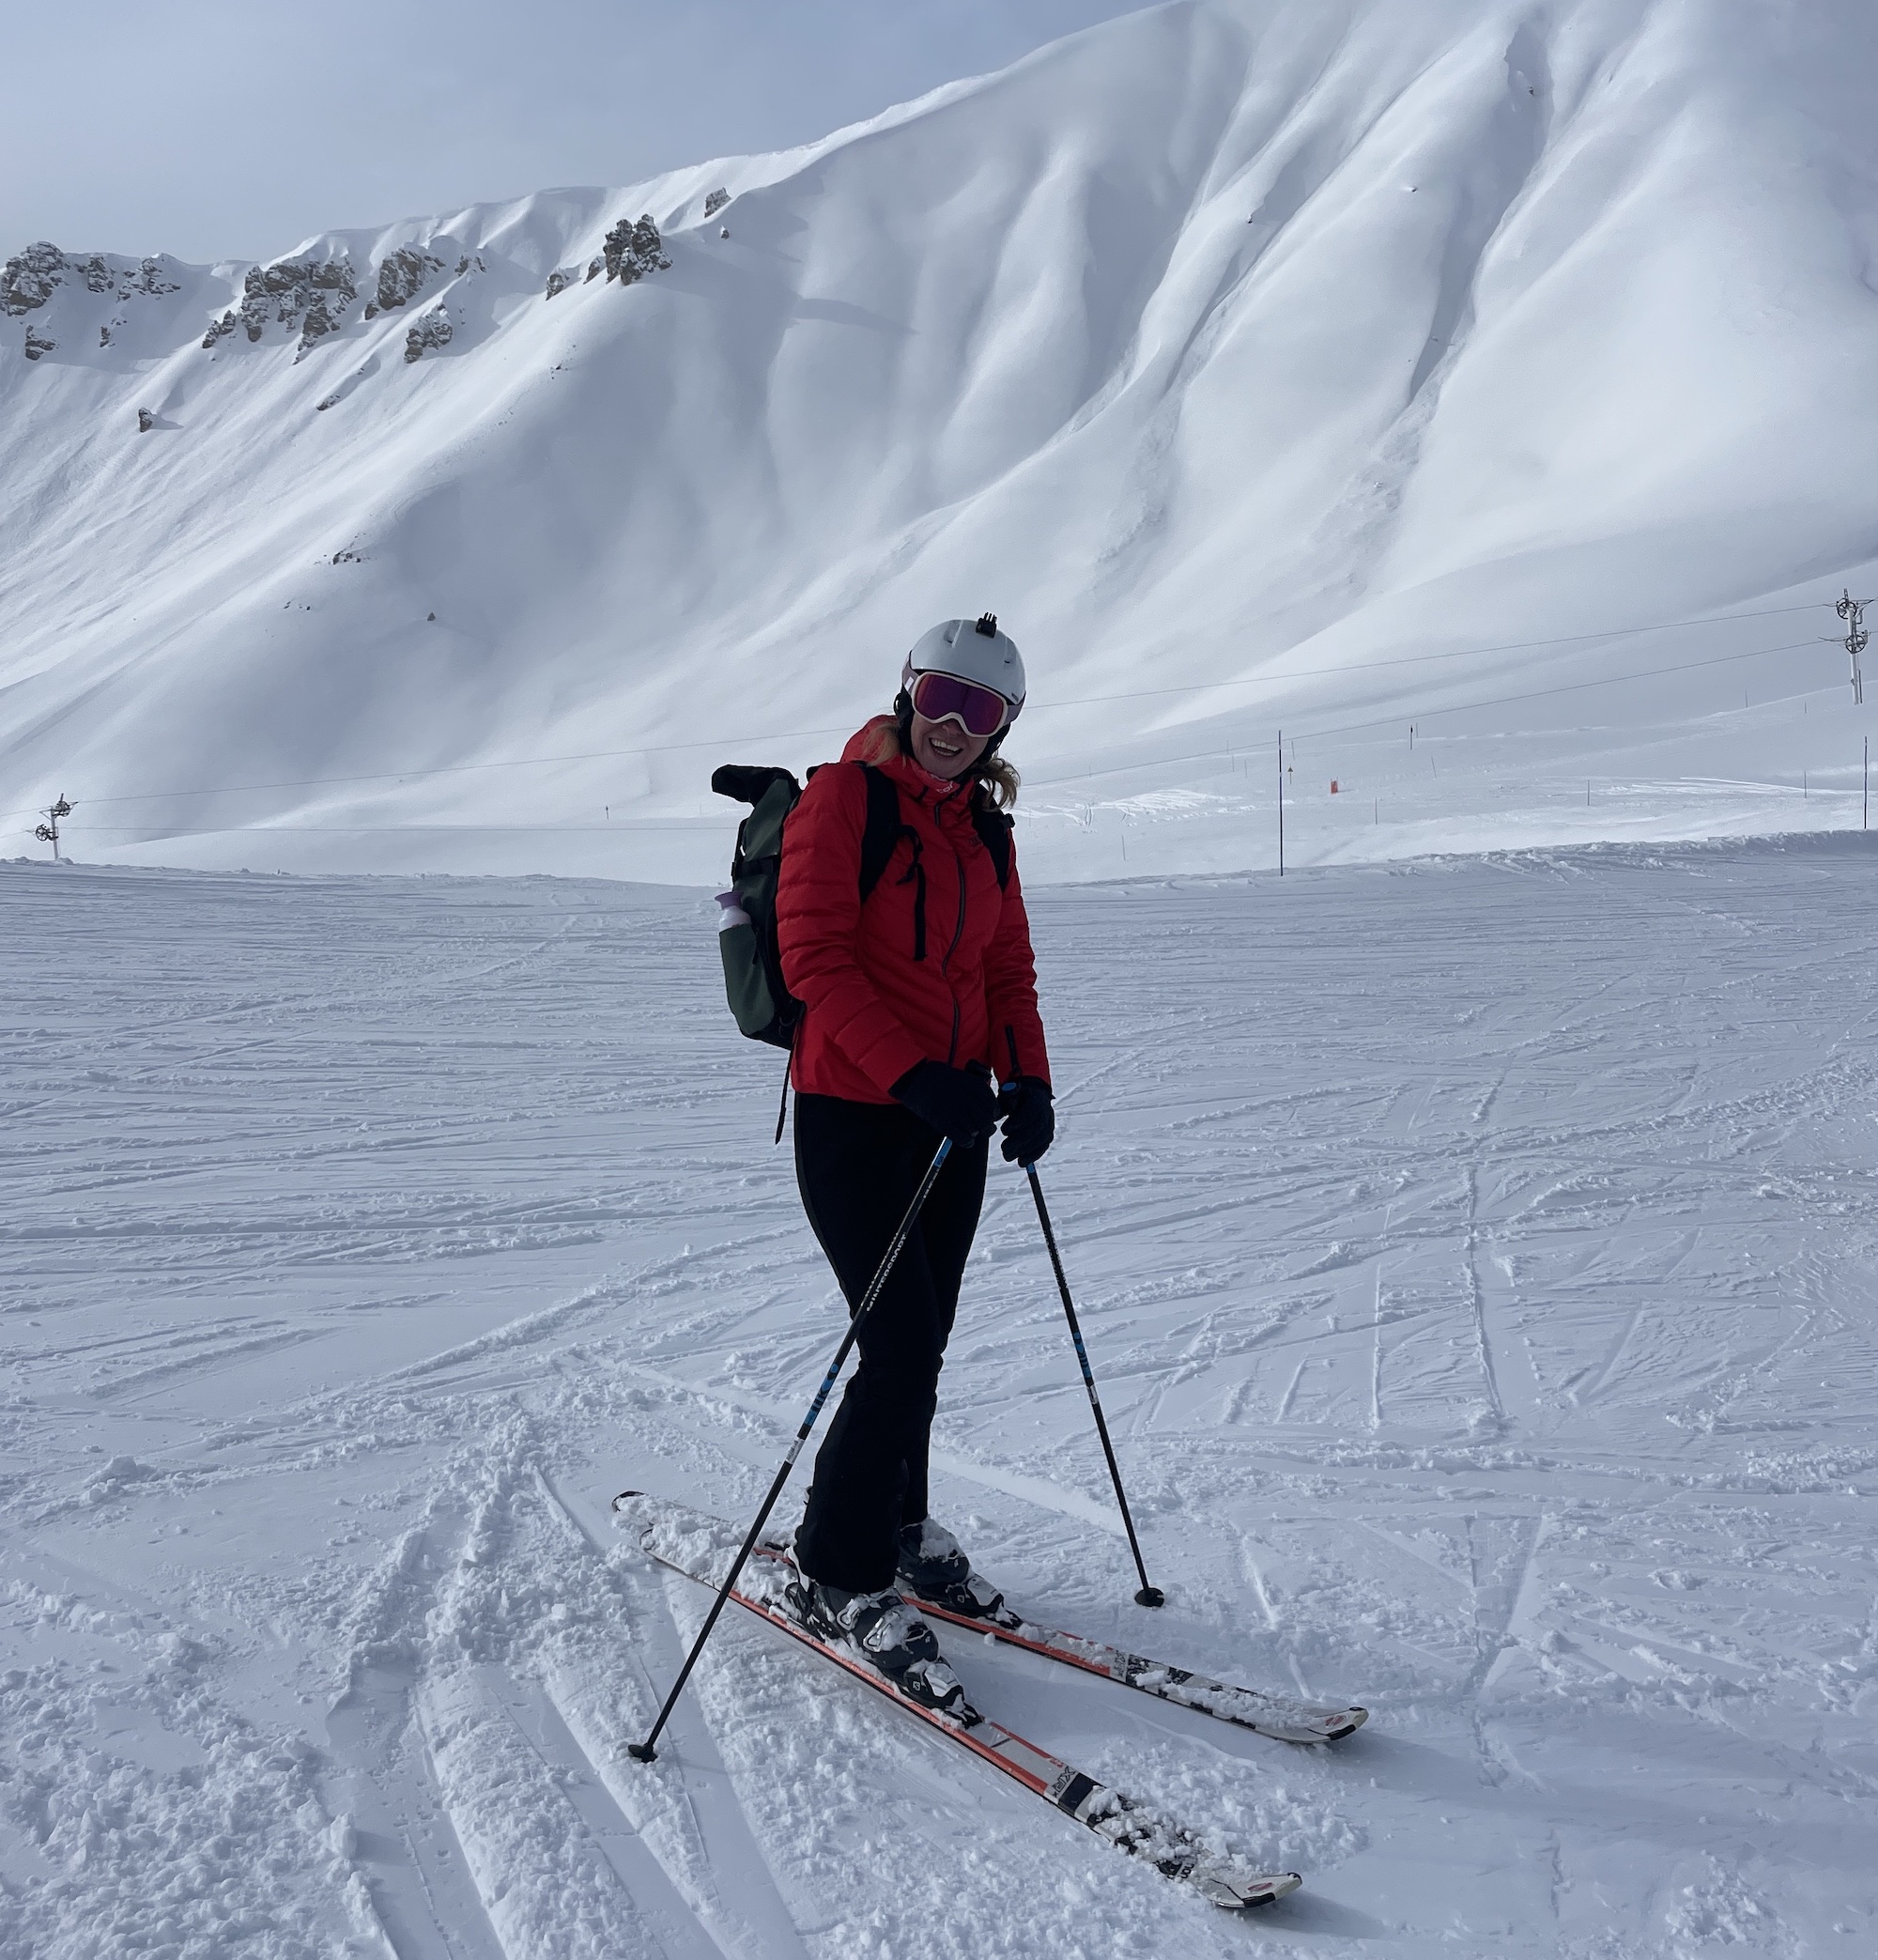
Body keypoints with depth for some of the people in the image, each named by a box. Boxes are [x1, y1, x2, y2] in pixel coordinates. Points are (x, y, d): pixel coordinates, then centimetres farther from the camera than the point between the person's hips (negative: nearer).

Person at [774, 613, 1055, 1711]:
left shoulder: (983, 827, 12)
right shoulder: (845, 797, -9)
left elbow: (1007, 967, 16)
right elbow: (816, 957, -17)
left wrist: (1026, 1079, 0)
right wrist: (914, 1072, -25)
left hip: (951, 1115, 7)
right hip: (855, 1115, -7)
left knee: (924, 1342, 13)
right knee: (901, 1350, -9)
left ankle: (895, 1526, 34)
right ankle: (841, 1577, 9)